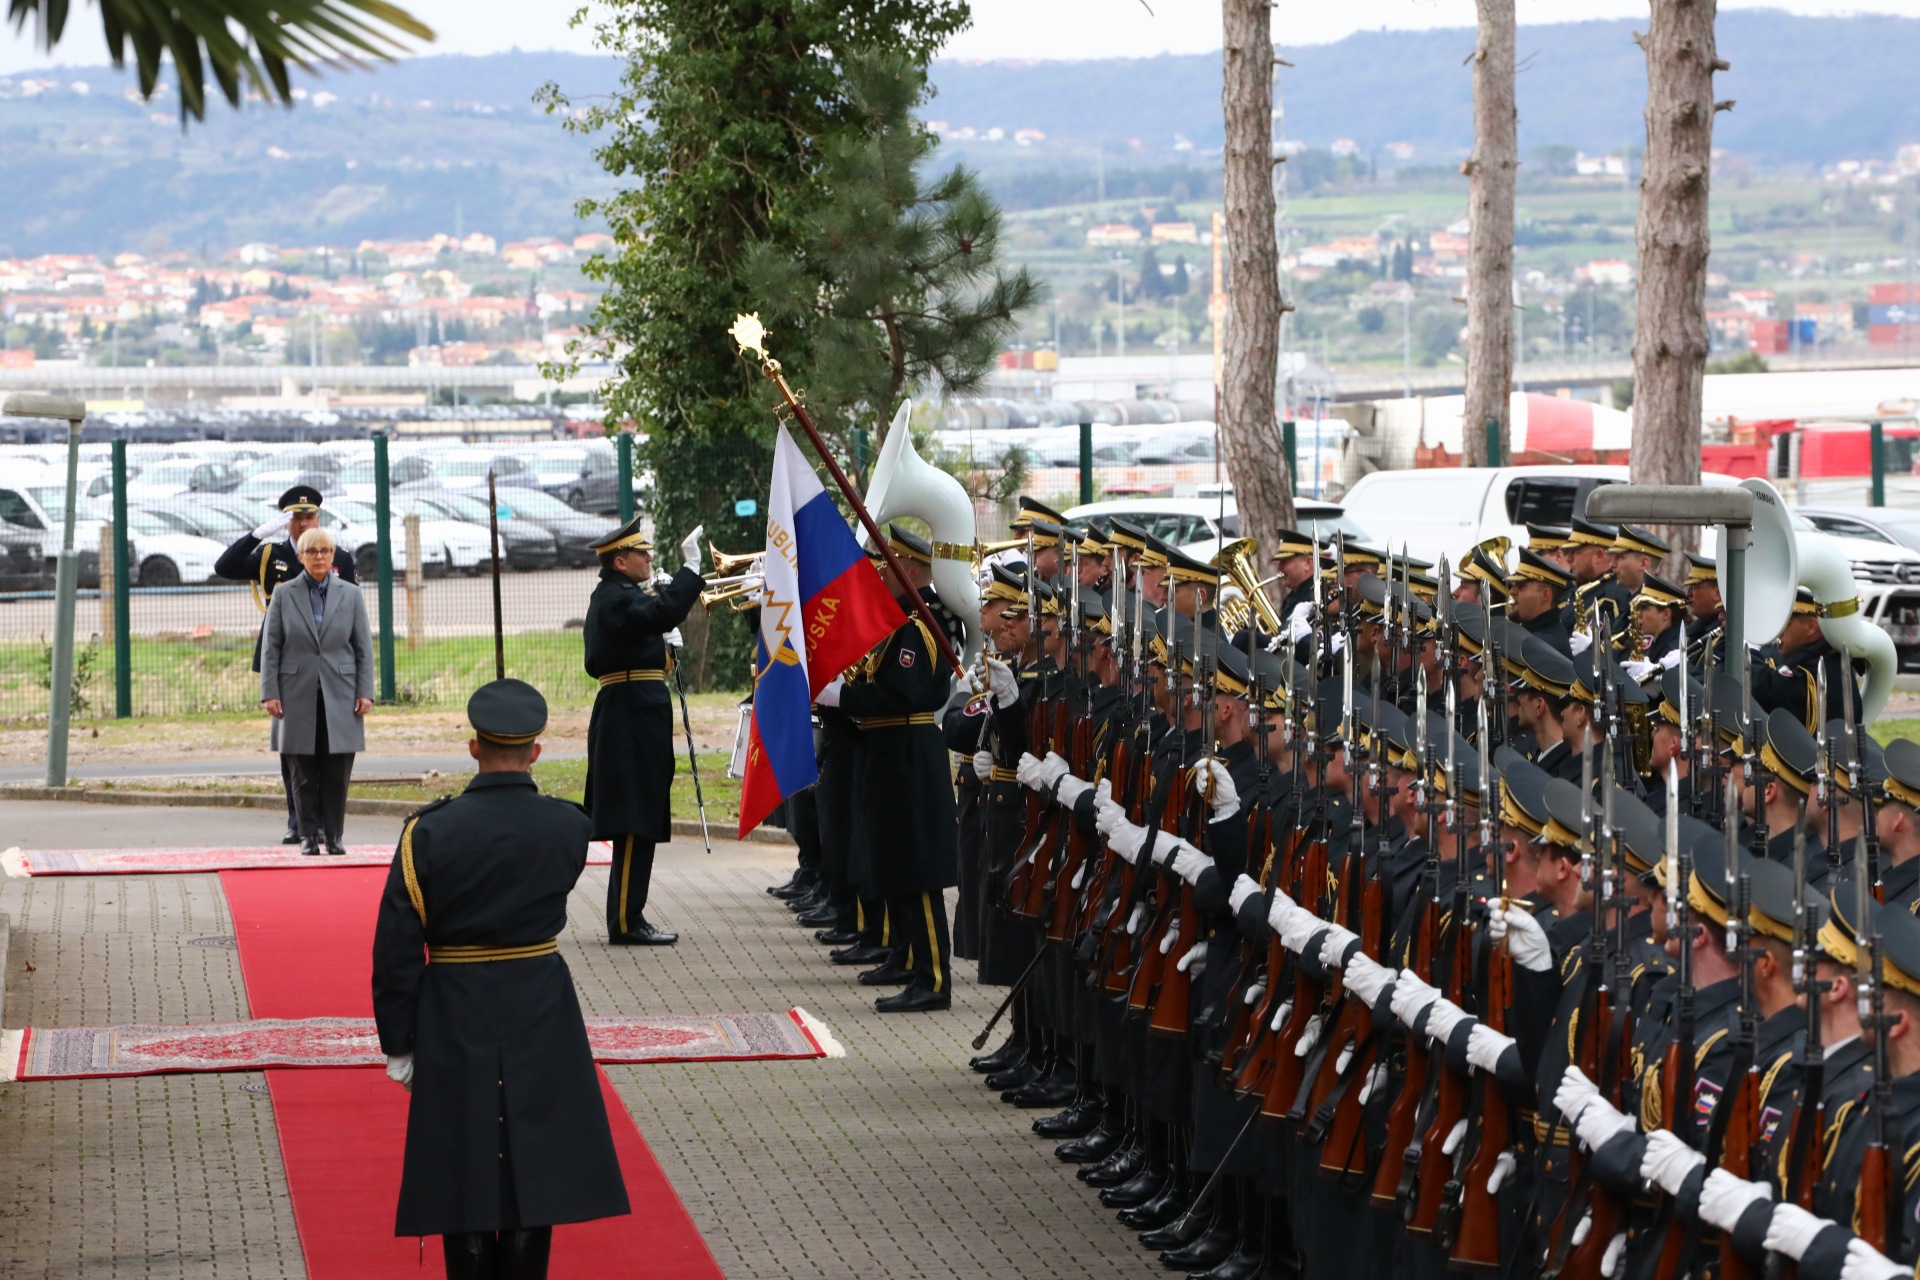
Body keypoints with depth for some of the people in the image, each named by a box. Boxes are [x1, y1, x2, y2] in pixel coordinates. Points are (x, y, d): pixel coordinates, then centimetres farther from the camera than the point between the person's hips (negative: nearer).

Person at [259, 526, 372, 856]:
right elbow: (270, 647, 5)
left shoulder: (350, 594, 9)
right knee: (304, 774, 1)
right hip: (299, 696, 0)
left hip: (340, 696, 0)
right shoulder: (283, 594, 7)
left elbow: (364, 647, 8)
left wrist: (365, 692, -1)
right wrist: (269, 692, -3)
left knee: (337, 773, -1)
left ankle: (333, 835, 7)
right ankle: (308, 835, 8)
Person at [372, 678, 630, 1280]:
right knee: (534, 1172, 9)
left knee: (464, 1176, 7)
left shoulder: (429, 833, -12)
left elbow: (396, 953, -10)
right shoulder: (569, 827, -8)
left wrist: (399, 1046, 0)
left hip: (455, 1026, -1)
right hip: (543, 1021, 1)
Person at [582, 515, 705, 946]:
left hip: (628, 720, 11)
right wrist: (691, 568, -29)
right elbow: (665, 615, -32)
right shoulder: (616, 599, -15)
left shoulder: (612, 596, 19)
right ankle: (626, 921, -8)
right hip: (634, 718, -11)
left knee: (637, 824, 13)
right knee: (636, 824, -9)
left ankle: (625, 918, 17)